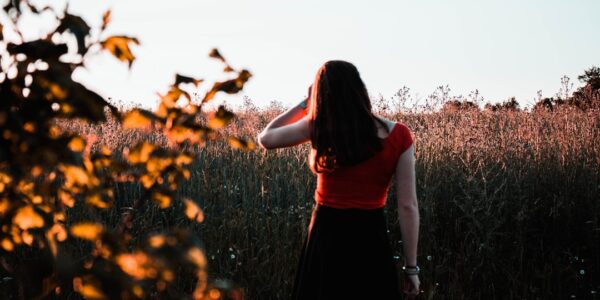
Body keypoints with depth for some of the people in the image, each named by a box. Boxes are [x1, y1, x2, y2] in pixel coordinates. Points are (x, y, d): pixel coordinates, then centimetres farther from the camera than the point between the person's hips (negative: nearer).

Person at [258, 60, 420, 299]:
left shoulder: (318, 127, -8)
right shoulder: (399, 135, -7)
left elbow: (265, 138, 8)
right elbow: (408, 206, -7)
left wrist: (306, 103, 11)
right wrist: (411, 267, 0)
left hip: (326, 236, 0)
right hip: (372, 240, 0)